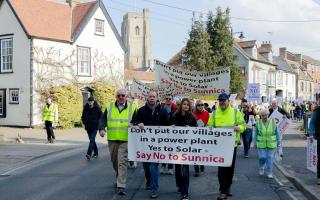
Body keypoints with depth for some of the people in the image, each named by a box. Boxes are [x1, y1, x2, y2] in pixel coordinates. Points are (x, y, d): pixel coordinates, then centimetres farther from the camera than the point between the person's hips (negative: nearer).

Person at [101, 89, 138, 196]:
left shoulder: (132, 107, 3)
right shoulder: (109, 106, 9)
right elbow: (103, 119, 11)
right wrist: (102, 129, -6)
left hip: (125, 140, -3)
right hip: (112, 139, 4)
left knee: (122, 163, -11)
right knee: (114, 162, 17)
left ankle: (121, 186, -9)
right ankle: (119, 178, 40)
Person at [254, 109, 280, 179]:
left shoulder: (273, 122, -3)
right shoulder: (258, 123, -3)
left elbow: (277, 133, 5)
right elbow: (256, 134, 4)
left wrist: (278, 142, 5)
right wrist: (255, 143, 2)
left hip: (271, 144, 1)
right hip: (261, 144, 0)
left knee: (270, 158, 2)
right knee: (262, 157, -5)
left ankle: (269, 173, 13)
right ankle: (261, 168, 25)